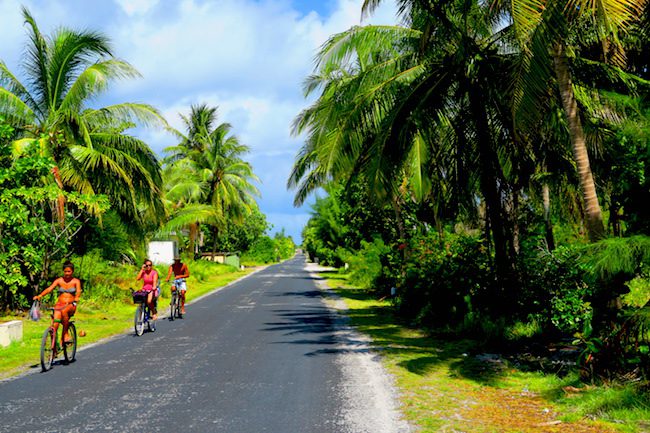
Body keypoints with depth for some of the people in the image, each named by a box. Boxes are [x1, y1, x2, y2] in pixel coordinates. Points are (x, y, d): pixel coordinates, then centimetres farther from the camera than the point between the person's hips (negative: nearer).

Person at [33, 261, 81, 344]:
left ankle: (65, 334, -22)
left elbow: (78, 291, -16)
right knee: (55, 325, -24)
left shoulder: (76, 281, 3)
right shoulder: (59, 280, 5)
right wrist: (40, 295, -28)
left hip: (71, 306, -2)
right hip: (59, 304, 2)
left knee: (64, 311, -37)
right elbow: (49, 288, -10)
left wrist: (76, 298, -39)